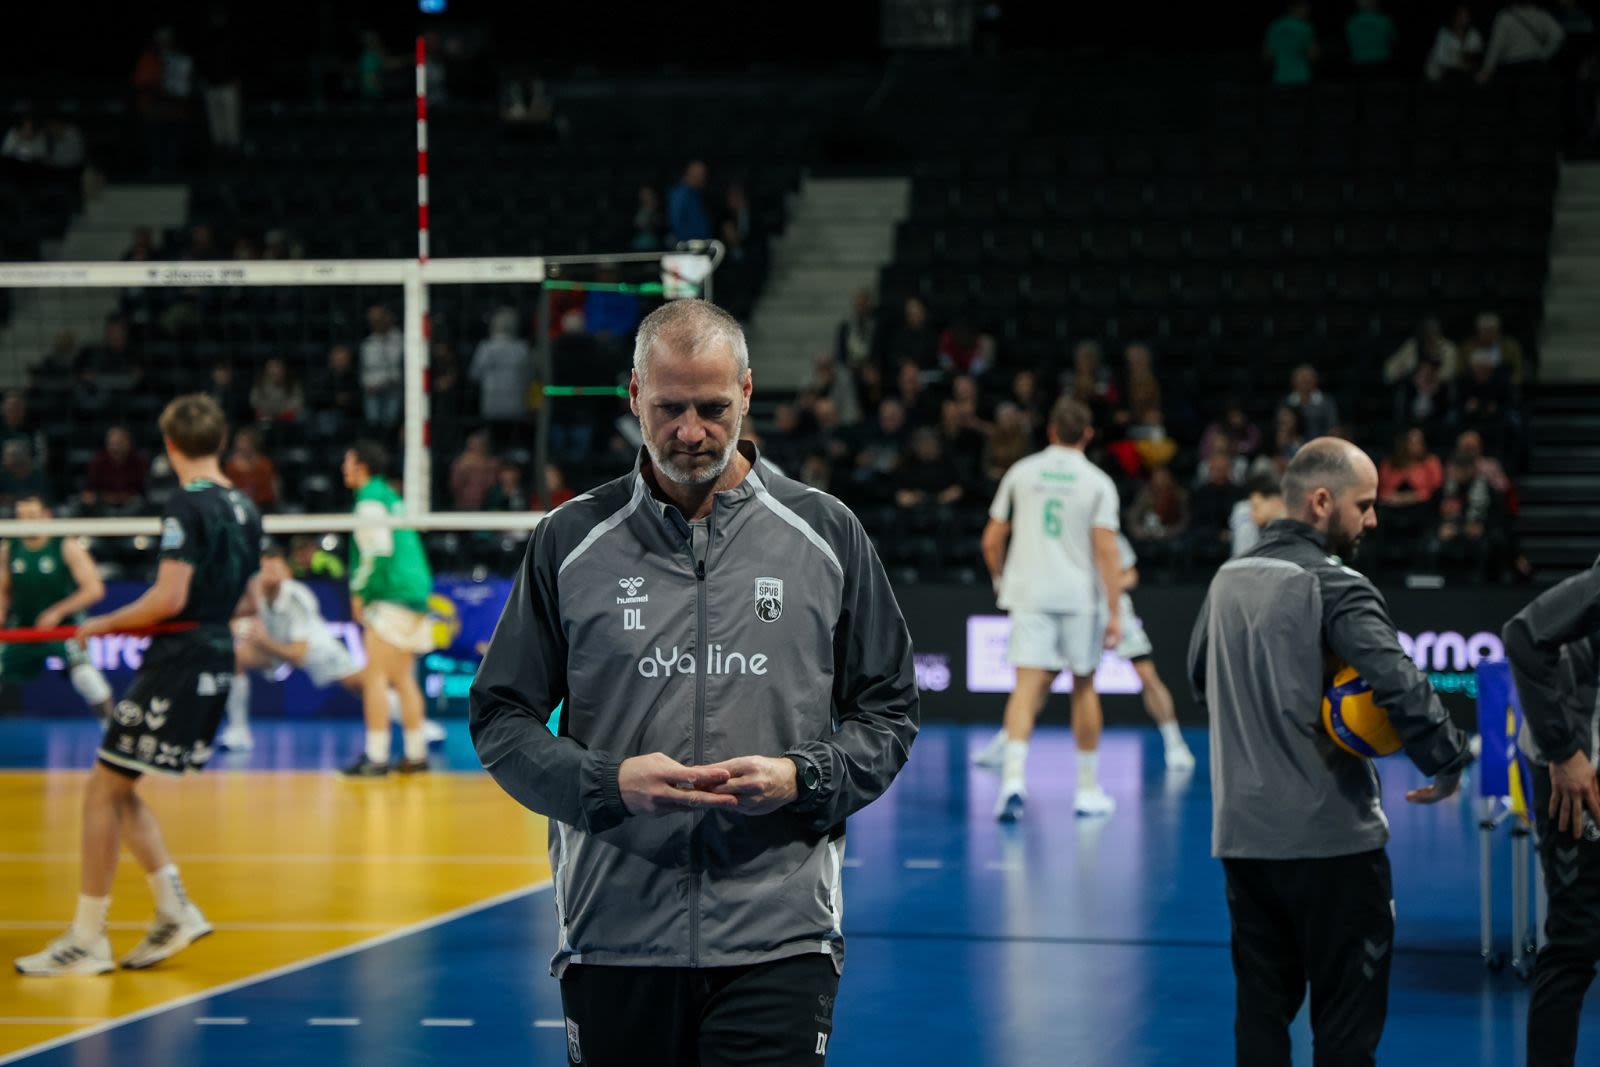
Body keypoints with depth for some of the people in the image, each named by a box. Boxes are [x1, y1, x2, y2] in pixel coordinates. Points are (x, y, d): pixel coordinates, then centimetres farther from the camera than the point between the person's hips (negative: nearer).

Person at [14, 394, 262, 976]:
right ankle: (175, 910, 12)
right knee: (118, 789, 17)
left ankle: (87, 940, 1)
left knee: (103, 792, -2)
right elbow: (246, 596, 19)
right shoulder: (244, 507, 11)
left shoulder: (187, 506, -15)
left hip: (178, 661, -8)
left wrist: (107, 624, -7)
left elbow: (169, 599, -21)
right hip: (217, 660, 8)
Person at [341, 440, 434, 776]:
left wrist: (360, 593, -10)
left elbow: (378, 553, -19)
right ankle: (416, 754, 16)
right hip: (416, 593, 10)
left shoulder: (371, 500, -10)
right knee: (402, 678, 14)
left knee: (376, 676, -10)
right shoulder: (390, 495, 19)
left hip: (393, 597, -10)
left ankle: (376, 757, -14)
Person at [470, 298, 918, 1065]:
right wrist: (609, 783, -11)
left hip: (778, 942, -1)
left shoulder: (826, 534, 6)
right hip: (612, 939, 1)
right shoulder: (570, 540, 5)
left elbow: (888, 714, 10)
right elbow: (500, 717, 7)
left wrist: (801, 779, -10)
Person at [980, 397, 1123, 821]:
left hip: (1028, 593, 1)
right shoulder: (1097, 483, -2)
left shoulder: (1021, 472, 5)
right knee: (1084, 686, 13)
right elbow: (1106, 551, -10)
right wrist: (1114, 613, -9)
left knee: (1028, 685, -5)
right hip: (1080, 596, -1)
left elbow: (991, 541, 8)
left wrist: (1001, 581, 27)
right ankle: (1088, 791, 20)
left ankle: (1013, 777, -26)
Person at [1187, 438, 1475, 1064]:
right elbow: (1400, 685, -24)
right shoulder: (1334, 586, -14)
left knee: (1259, 1013, 11)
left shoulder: (1228, 580, 9)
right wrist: (1448, 762, -12)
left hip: (1242, 832, 7)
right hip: (1331, 835, -7)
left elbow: (1202, 682, 22)